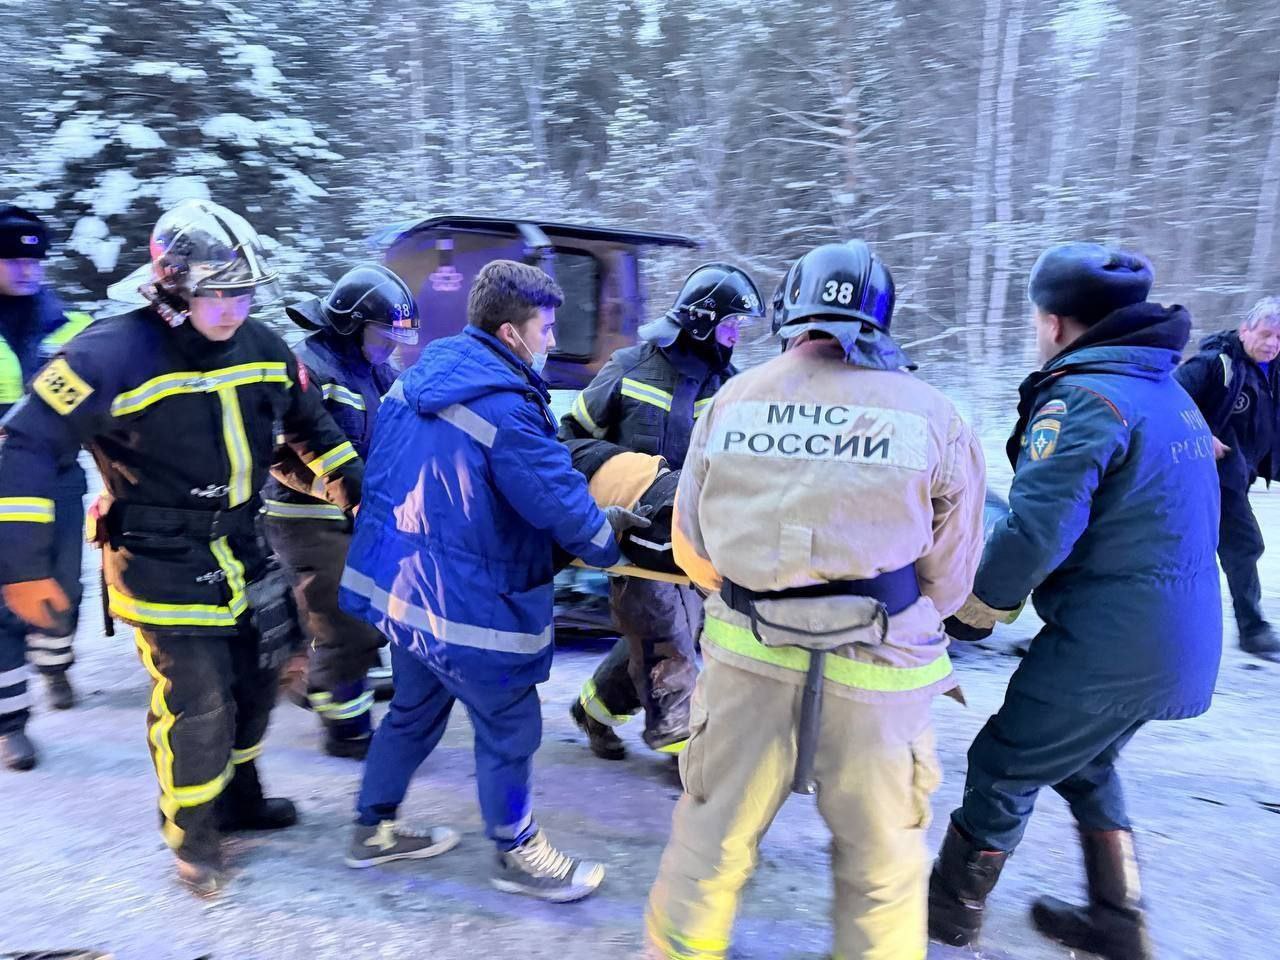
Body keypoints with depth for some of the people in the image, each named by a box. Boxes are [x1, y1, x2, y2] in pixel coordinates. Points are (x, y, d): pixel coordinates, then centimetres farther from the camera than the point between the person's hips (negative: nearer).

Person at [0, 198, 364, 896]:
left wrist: (352, 485, 12)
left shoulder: (263, 349, 0)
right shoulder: (113, 355, -20)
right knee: (196, 704, -3)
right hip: (161, 564, -7)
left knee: (255, 679, 18)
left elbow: (311, 425, 17)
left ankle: (238, 799, 42)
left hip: (240, 546, 7)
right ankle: (192, 836, 24)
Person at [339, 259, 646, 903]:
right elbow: (561, 503, -20)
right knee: (510, 726, 10)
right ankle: (516, 854, 29)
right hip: (464, 605, -9)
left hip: (399, 582, 9)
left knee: (415, 708, 25)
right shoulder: (505, 408, -24)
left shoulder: (418, 377, 5)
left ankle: (374, 828, 42)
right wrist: (611, 541, -2)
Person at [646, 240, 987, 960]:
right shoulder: (934, 416, -7)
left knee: (713, 833, 21)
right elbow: (949, 581, 0)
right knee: (882, 861, 19)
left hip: (746, 661, 2)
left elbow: (691, 549, 6)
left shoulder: (731, 400, -1)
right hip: (876, 679, -1)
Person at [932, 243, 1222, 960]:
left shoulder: (1081, 398, -18)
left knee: (1004, 768, 8)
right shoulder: (1170, 391, 12)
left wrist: (976, 610, -11)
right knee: (1086, 764, 27)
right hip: (1182, 639, 9)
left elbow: (1036, 531, -26)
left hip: (1110, 644, -9)